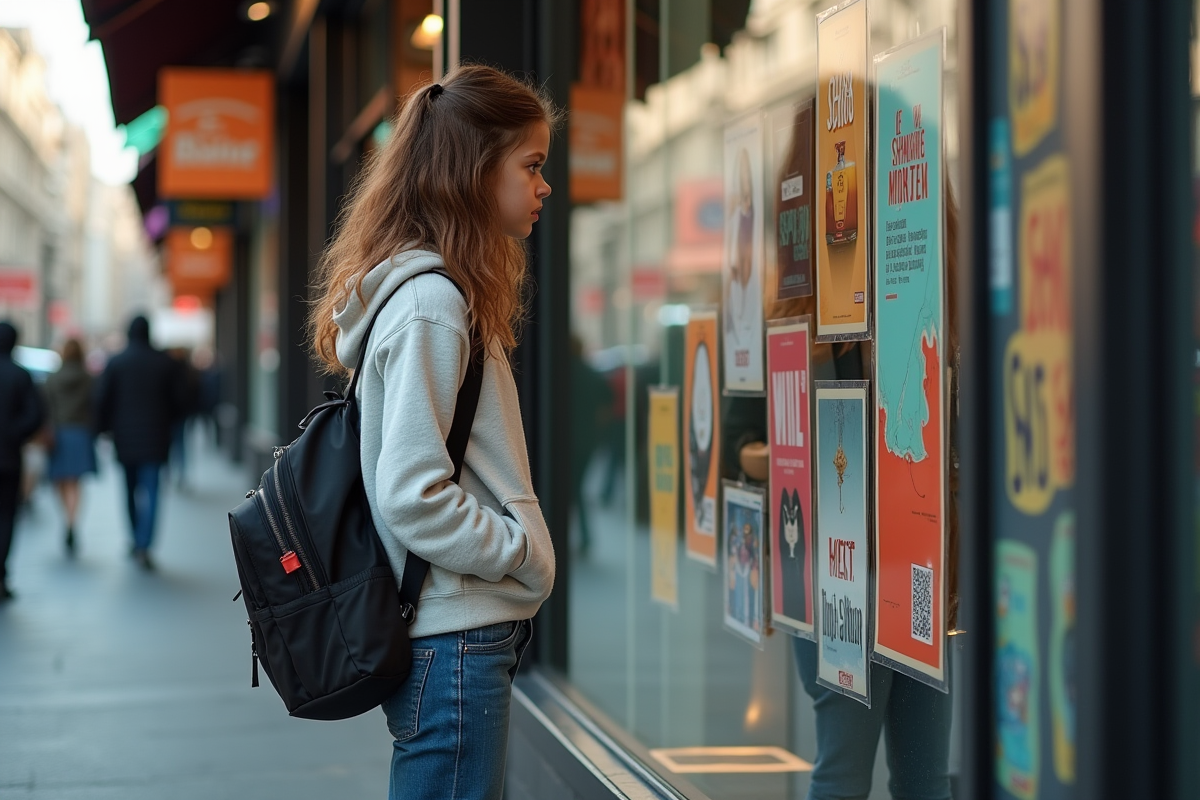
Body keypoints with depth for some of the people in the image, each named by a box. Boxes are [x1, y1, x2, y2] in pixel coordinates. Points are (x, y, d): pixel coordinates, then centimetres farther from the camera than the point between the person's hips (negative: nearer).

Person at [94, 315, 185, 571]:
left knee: (131, 489, 16)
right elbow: (178, 399, 3)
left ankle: (137, 541, 26)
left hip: (125, 436, 1)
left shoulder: (116, 362, -2)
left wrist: (104, 427, 10)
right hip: (155, 437, -1)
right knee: (150, 490, -5)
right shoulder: (165, 362, 0)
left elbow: (102, 399, -3)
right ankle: (143, 544, -18)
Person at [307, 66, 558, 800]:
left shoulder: (437, 292, 14)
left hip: (467, 630, 10)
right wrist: (526, 555, -11)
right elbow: (411, 497, -21)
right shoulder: (430, 303, -16)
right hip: (454, 636, -10)